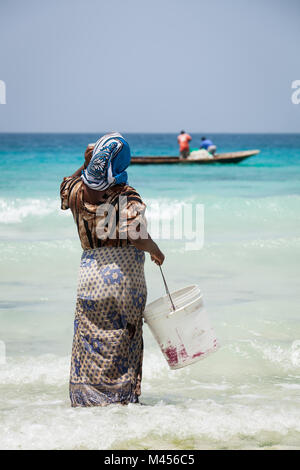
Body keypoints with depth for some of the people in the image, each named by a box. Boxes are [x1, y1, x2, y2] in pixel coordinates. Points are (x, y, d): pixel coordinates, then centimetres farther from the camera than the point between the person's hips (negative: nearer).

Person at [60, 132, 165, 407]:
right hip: (124, 274, -4)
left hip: (90, 272, 4)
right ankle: (122, 398, 14)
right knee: (124, 342, 8)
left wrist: (84, 166, 15)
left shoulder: (79, 191, 1)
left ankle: (86, 398, 16)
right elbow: (137, 237, -26)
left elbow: (65, 186, 27)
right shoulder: (127, 197, -14)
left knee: (89, 342, 12)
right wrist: (155, 251, -7)